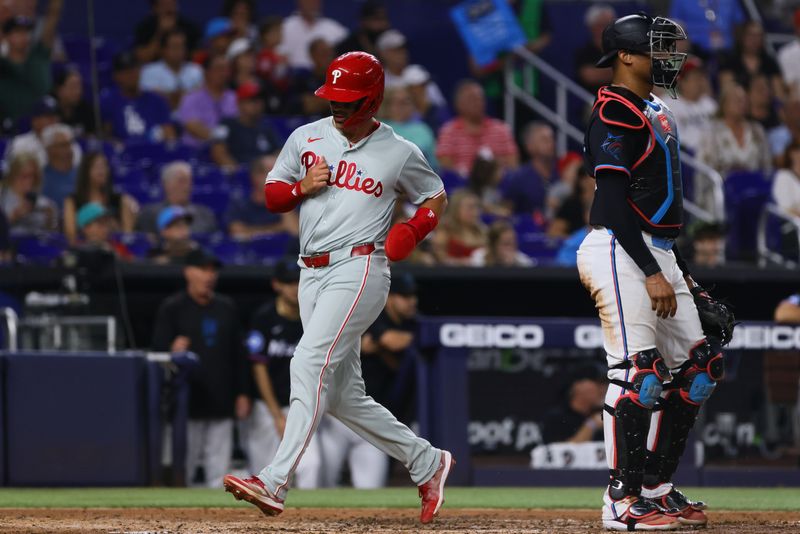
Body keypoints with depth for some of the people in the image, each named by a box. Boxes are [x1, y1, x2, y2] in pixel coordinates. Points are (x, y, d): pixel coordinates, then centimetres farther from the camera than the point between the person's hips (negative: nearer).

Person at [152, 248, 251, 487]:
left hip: (221, 404, 4)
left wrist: (242, 393, 10)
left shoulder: (227, 308, 14)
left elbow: (238, 354, 16)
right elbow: (158, 349, -3)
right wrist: (173, 351, -26)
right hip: (188, 404, -4)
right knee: (183, 468, -5)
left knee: (219, 470, 3)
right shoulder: (172, 308, 0)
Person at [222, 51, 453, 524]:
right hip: (313, 273, 6)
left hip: (359, 269, -6)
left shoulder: (400, 153, 1)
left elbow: (436, 197, 14)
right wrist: (303, 187, -5)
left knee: (311, 366, -22)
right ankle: (427, 463, 22)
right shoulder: (306, 138, 11)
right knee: (343, 395, 6)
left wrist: (414, 229, -6)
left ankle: (275, 484, -31)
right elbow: (272, 195, 17)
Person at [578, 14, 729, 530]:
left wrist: (682, 272, 20)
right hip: (619, 253, -10)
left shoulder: (656, 113, 19)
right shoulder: (616, 114, -12)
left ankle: (657, 488, 15)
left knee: (695, 369, 9)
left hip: (657, 254, 10)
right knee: (637, 373, -13)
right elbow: (614, 201, -19)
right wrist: (652, 273, -22)